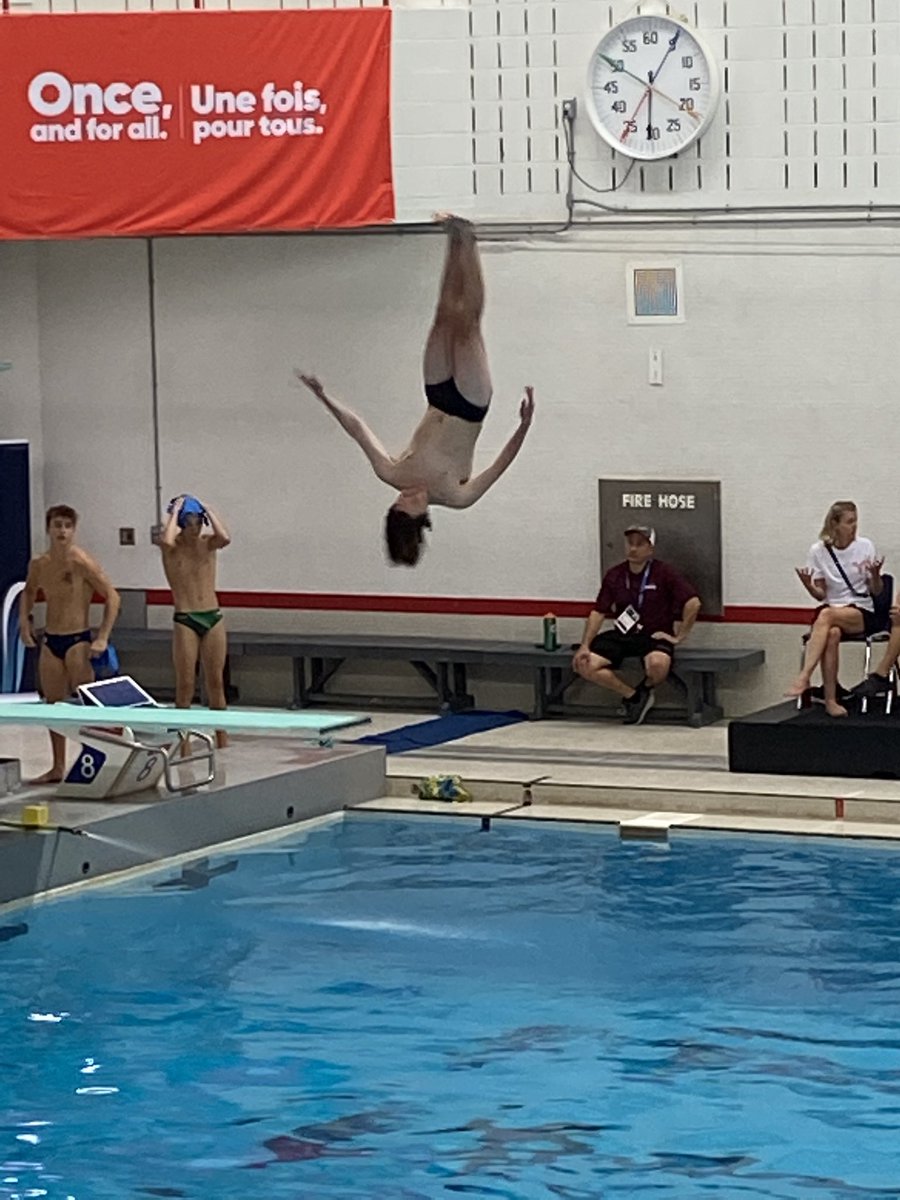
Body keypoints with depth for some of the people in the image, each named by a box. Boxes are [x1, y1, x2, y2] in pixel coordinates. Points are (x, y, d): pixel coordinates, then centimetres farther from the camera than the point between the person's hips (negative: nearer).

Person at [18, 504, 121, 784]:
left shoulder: (82, 562, -14)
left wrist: (102, 638, -19)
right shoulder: (38, 565, 4)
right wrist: (24, 619, 11)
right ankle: (58, 768, 20)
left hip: (78, 641, -6)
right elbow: (29, 592, 26)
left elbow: (112, 597, -14)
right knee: (53, 706, 11)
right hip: (50, 641, 6)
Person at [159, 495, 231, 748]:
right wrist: (175, 512, -15)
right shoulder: (173, 547, -3)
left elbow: (225, 538, -18)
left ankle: (222, 740, 12)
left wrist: (207, 510, -9)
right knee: (185, 685, -1)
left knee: (216, 683, 7)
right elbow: (166, 541, -28)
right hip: (185, 620, -3)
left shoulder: (208, 543, 5)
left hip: (213, 618, 3)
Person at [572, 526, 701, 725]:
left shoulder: (664, 573, -5)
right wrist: (585, 646, -3)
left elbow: (693, 603, -12)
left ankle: (646, 689, -1)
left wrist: (679, 636, -12)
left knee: (658, 664, -40)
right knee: (585, 665, -20)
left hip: (654, 635, -4)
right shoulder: (614, 576, 7)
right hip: (621, 635, 4)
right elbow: (598, 612, 8)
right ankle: (632, 696, 0)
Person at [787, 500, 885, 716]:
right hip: (830, 608, 1)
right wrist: (808, 585, -18)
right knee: (832, 634, -36)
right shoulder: (818, 550, 2)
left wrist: (875, 575, -19)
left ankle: (803, 678, -41)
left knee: (827, 615, -35)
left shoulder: (864, 546, 0)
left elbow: (876, 592, 2)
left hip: (862, 613, -1)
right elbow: (820, 595, 4)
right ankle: (830, 700, -36)